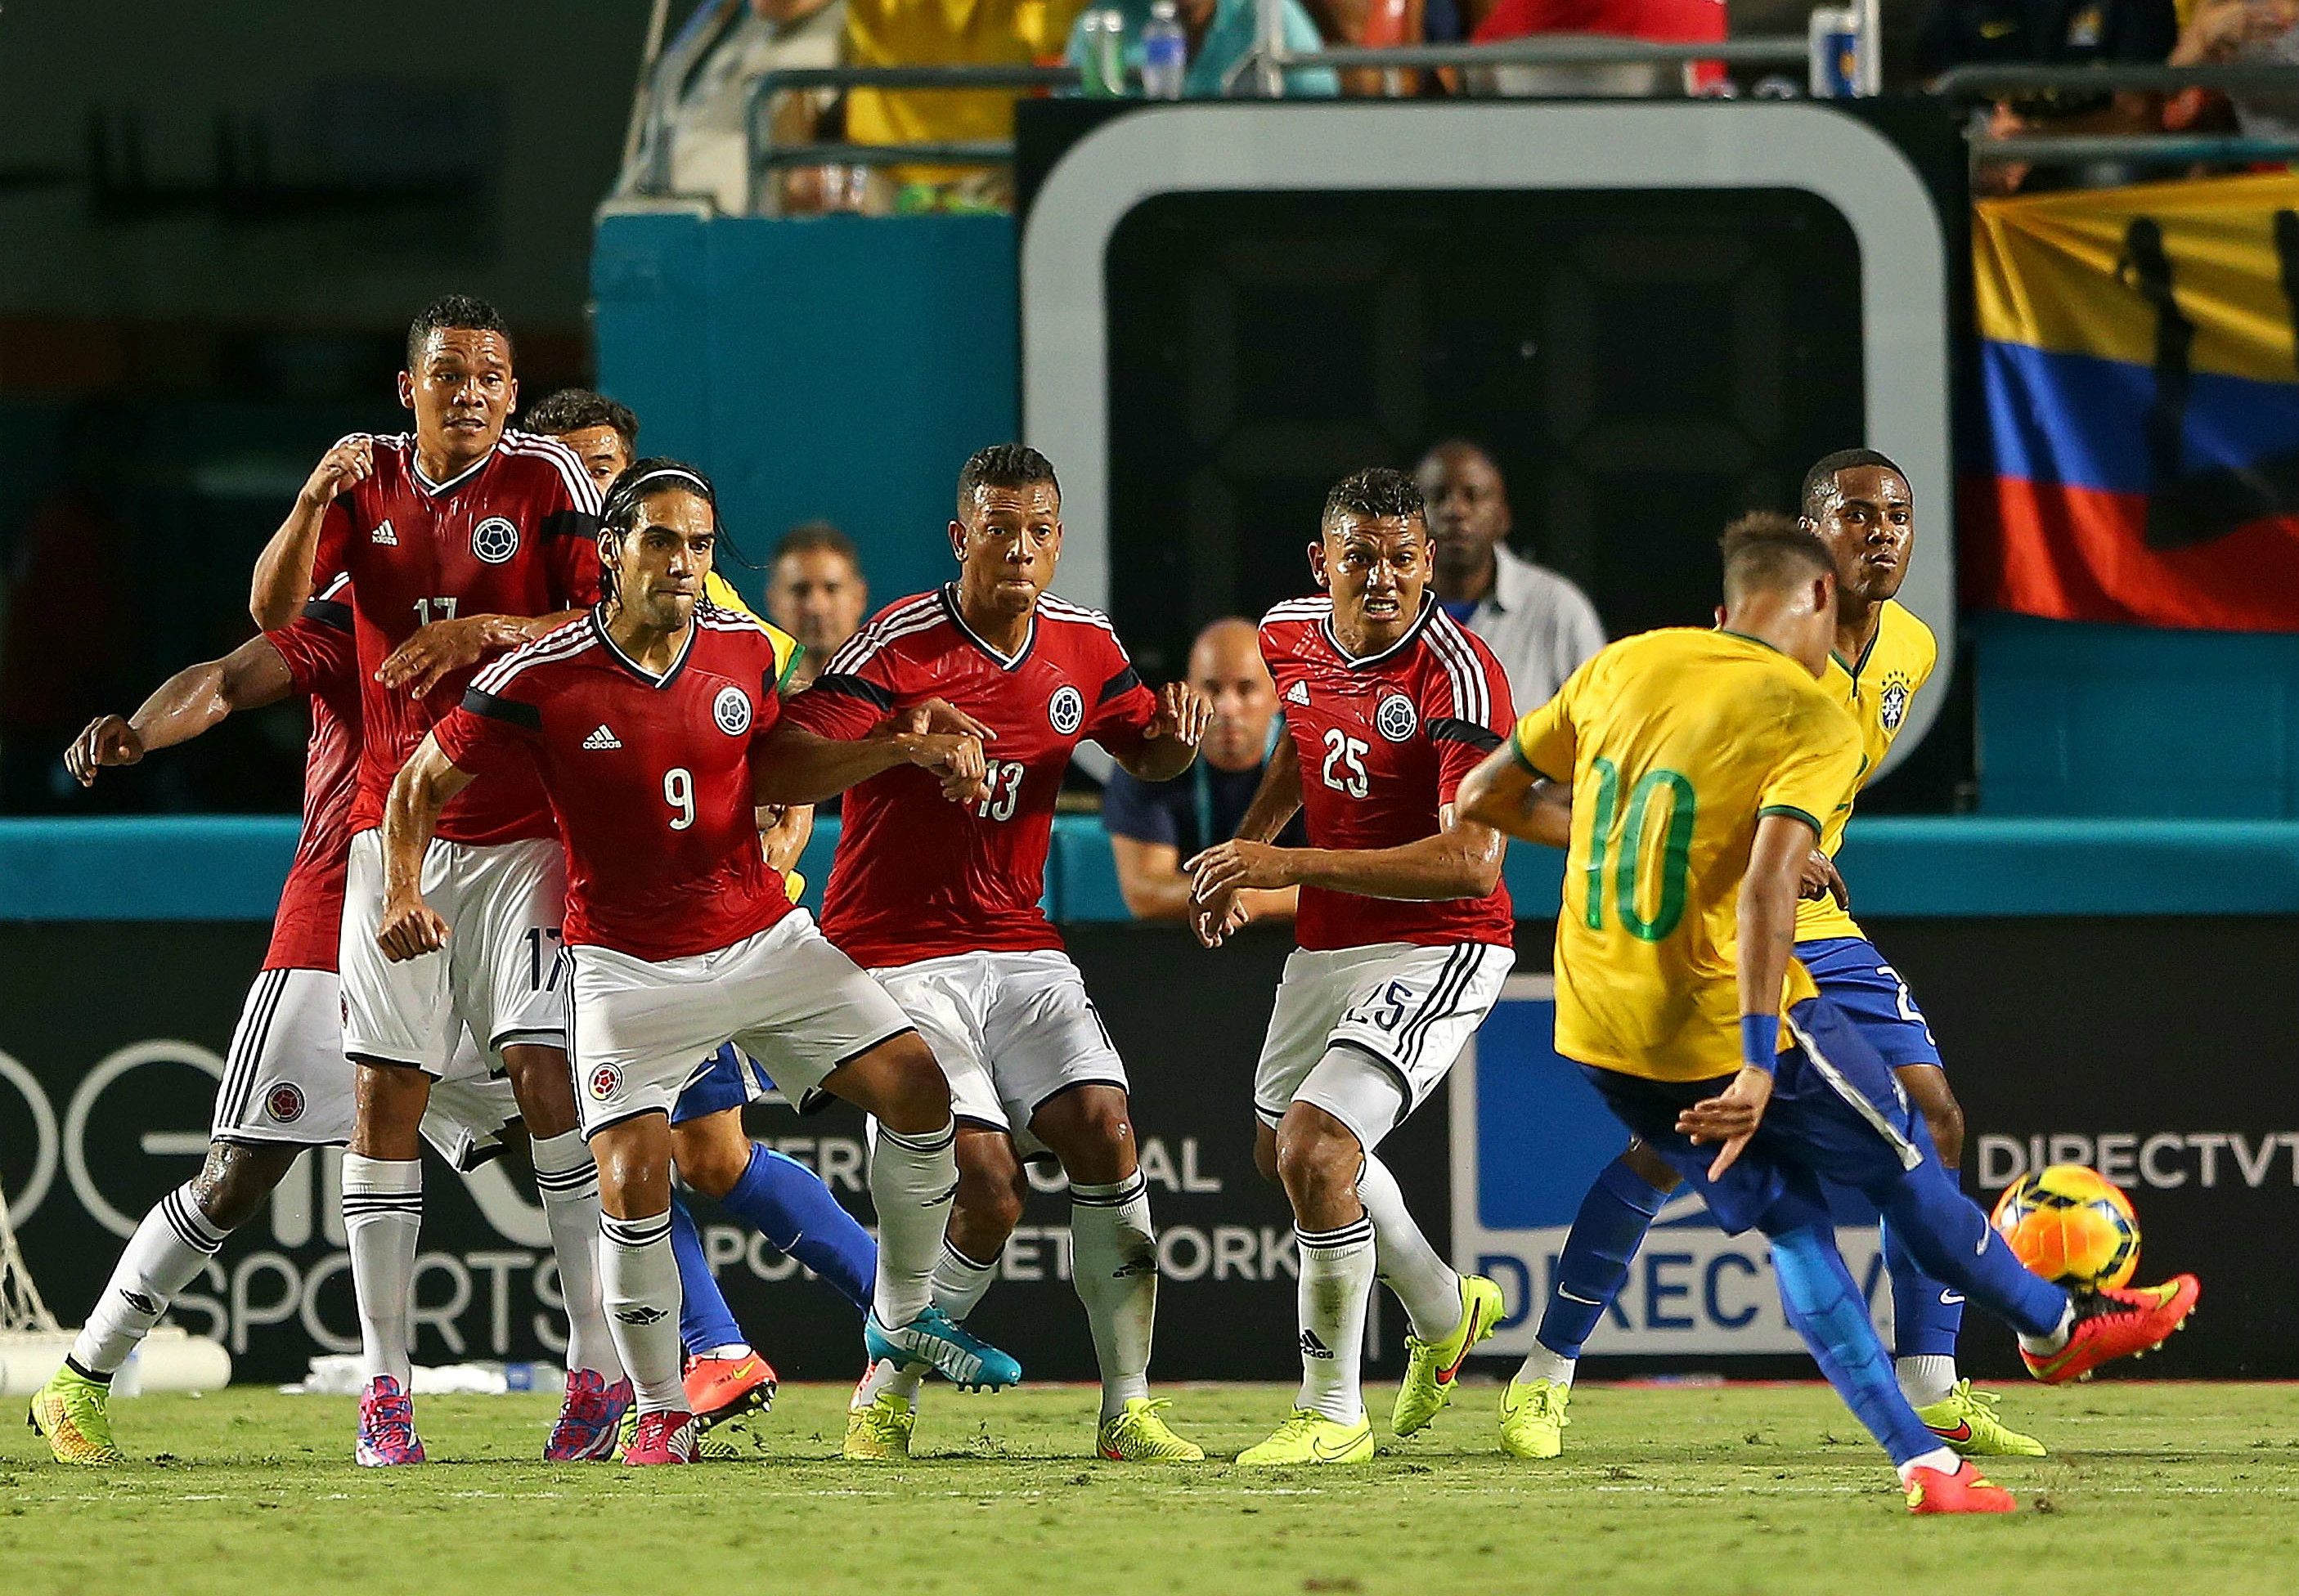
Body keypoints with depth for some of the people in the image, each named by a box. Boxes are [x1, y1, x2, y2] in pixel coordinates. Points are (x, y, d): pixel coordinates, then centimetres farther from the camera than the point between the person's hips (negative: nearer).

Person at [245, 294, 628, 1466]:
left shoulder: (547, 479, -3)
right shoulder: (367, 480, 7)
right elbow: (271, 613, -1)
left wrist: (487, 631, -22)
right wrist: (313, 504, -18)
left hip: (525, 834, -3)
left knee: (543, 1070, -14)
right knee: (385, 1093, -1)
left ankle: (599, 1363, -12)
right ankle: (382, 1384, 1)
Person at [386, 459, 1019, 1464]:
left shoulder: (744, 650, -2)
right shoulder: (540, 680, -15)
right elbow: (424, 784, -5)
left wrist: (901, 752, 7)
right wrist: (402, 897, -19)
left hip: (765, 940, 4)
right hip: (629, 967, -4)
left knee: (914, 1088, -4)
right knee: (632, 1180, -18)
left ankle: (902, 1317, 18)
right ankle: (659, 1413, 1)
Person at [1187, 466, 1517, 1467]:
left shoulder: (1458, 674, -25)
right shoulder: (1291, 636, -2)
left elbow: (1472, 861, -33)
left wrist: (1295, 866, -36)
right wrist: (1248, 843, 13)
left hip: (1436, 950, -9)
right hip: (1327, 948, 9)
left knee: (1316, 1152, -23)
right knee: (1282, 1151, 25)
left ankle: (1333, 1414, -7)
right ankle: (1446, 1311, 50)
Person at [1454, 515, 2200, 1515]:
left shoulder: (1620, 669, 4)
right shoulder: (1813, 721, -13)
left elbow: (1482, 800, 12)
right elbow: (1768, 881, -28)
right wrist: (1759, 1065, -32)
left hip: (1598, 1033, 6)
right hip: (1723, 1024, -6)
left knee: (1793, 1223, 16)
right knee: (1899, 1162, 20)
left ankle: (1921, 1462, 13)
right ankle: (2055, 1326, 42)